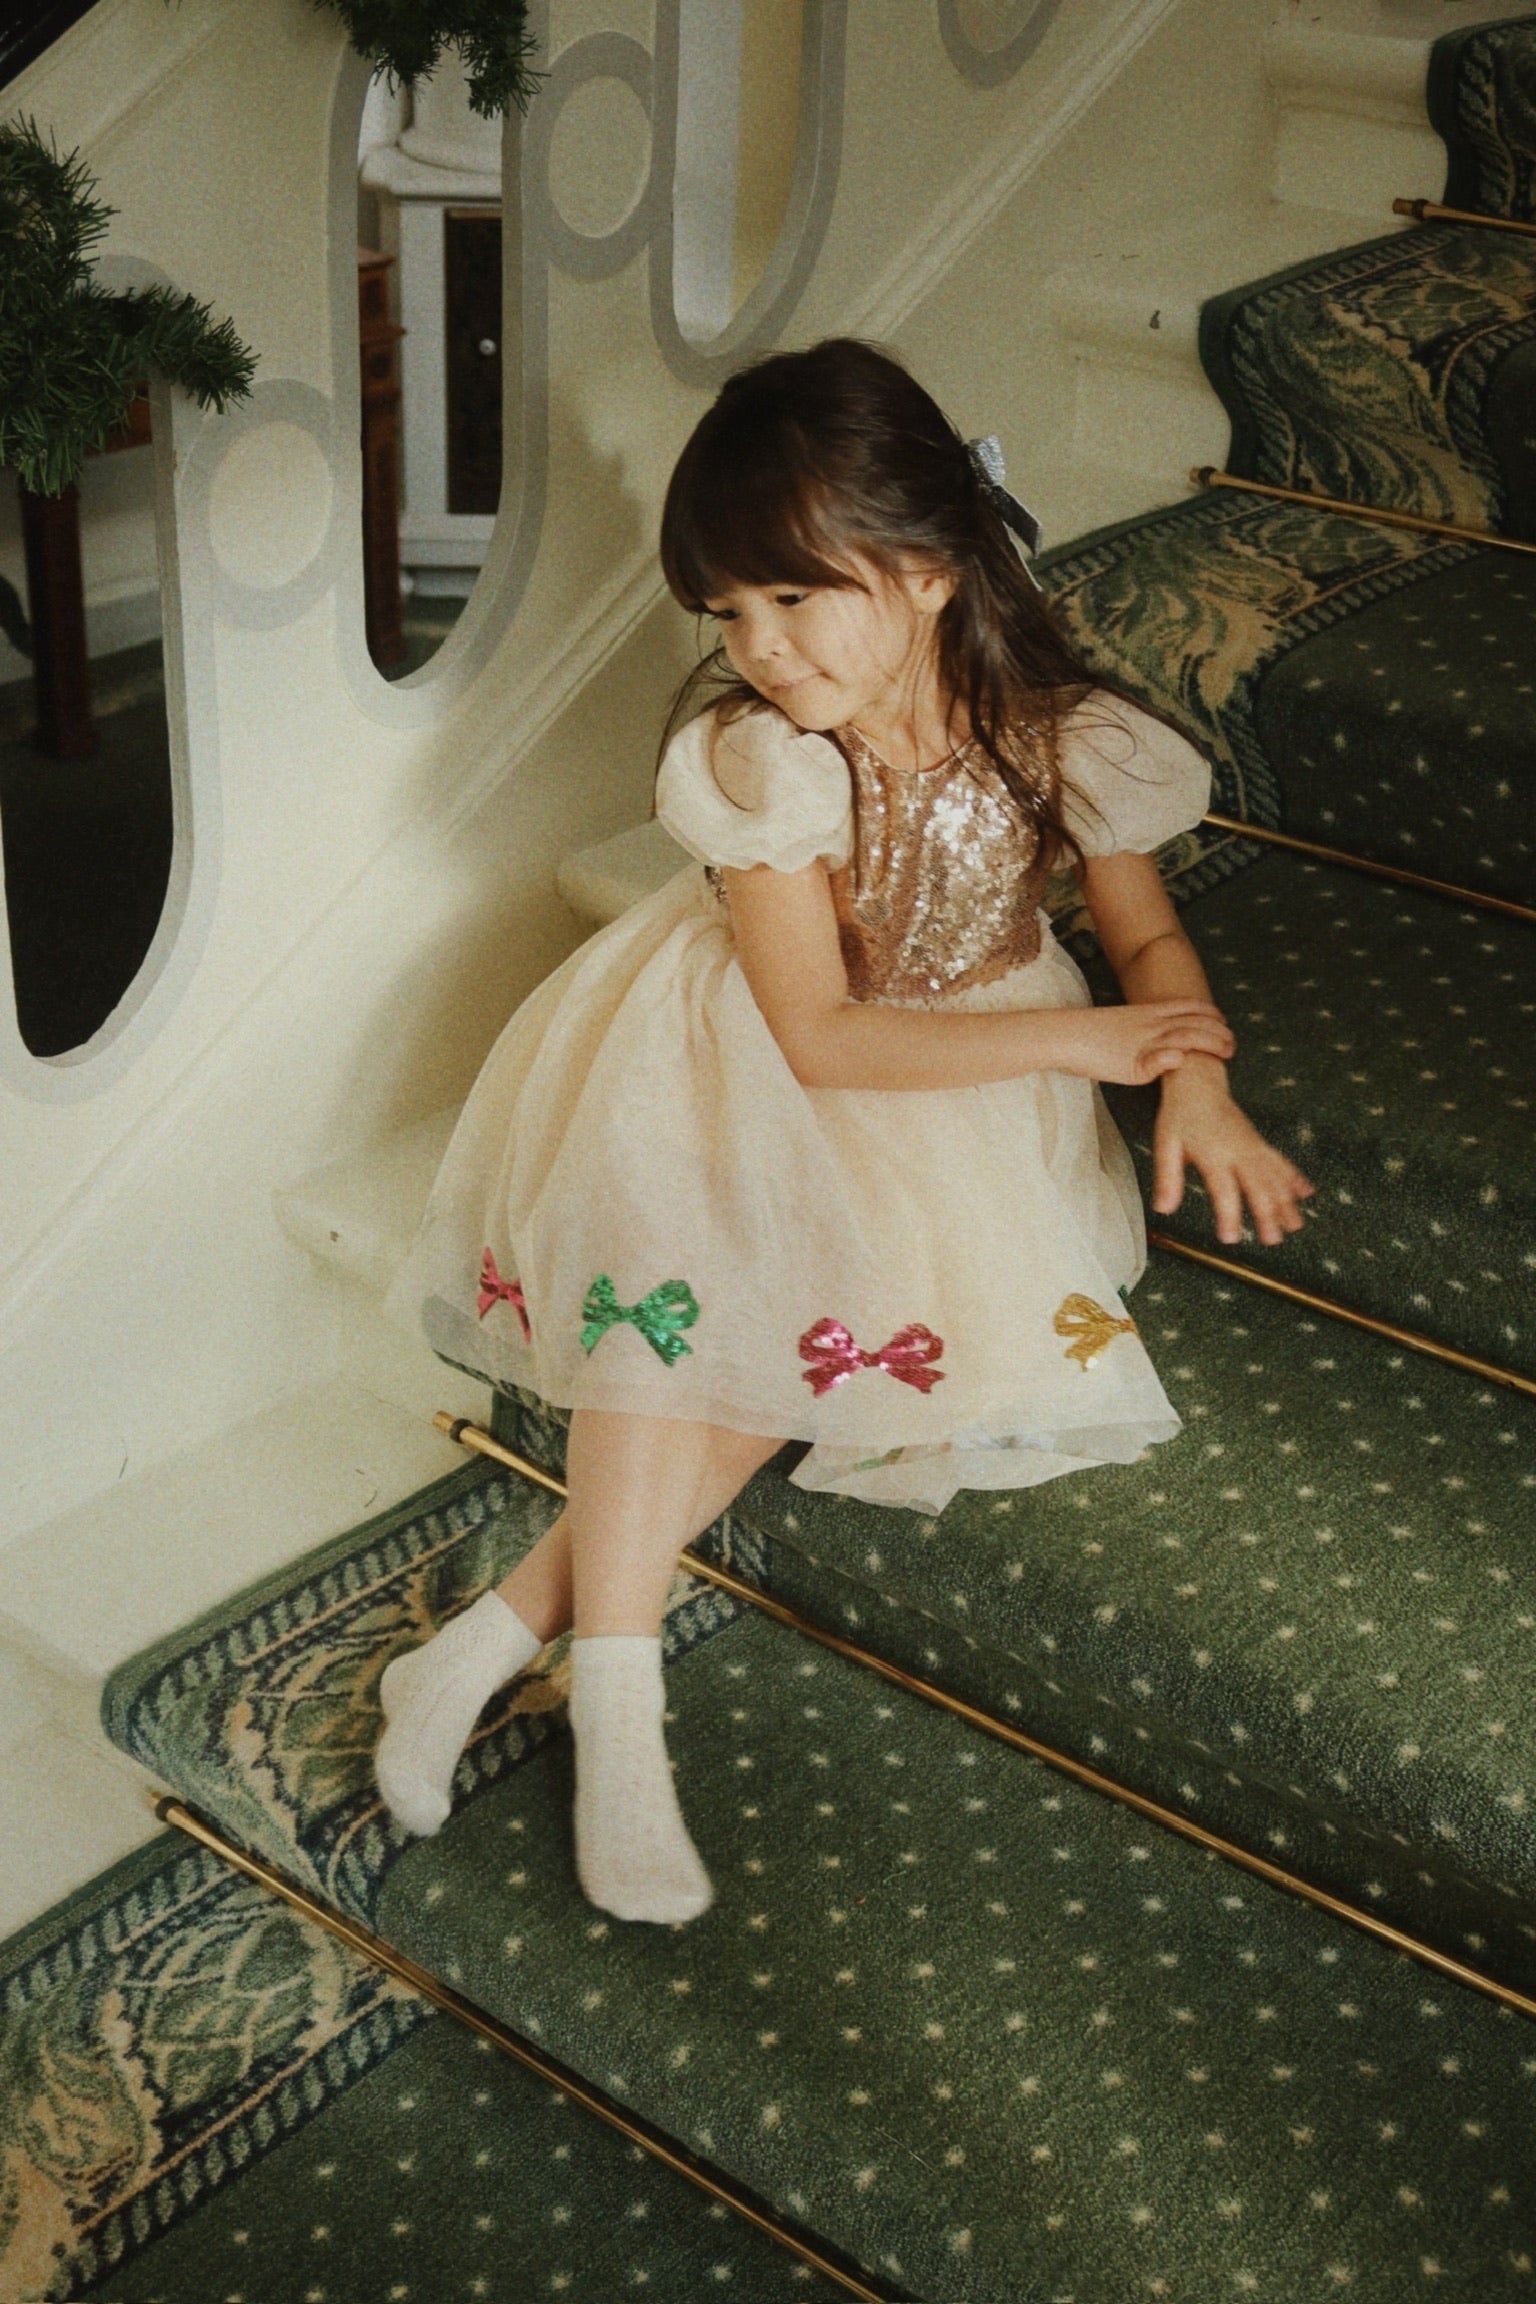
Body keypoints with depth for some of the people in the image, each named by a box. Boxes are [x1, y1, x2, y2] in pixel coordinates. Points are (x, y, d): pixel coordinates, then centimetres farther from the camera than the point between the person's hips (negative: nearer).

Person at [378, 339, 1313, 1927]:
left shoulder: (1059, 742, -14)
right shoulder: (761, 764, -20)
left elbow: (1149, 933, 2)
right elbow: (816, 1035, -20)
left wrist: (1196, 1085, -20)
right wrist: (1078, 1039, -20)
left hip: (964, 1088, 2)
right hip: (744, 1075, -1)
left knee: (815, 1336, -24)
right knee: (682, 1267, -30)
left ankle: (499, 1636, -20)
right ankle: (615, 1714, -24)